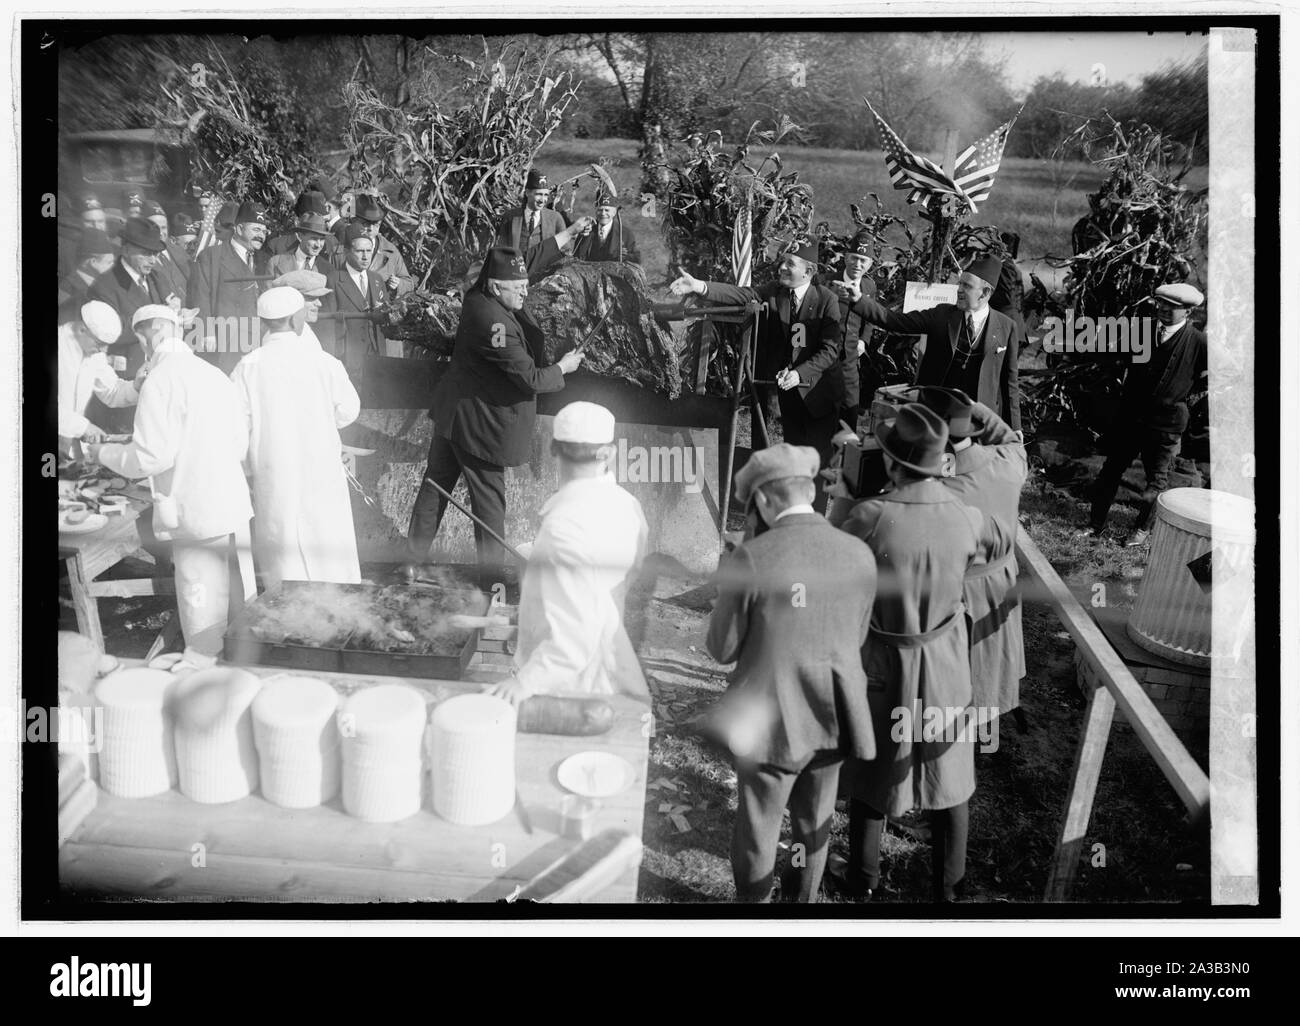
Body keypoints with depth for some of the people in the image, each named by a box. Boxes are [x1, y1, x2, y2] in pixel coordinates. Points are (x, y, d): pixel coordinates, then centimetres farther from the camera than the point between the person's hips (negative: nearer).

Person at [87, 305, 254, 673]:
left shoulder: (161, 381, -13)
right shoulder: (212, 373, 8)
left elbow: (152, 457, -17)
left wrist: (102, 453, -2)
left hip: (195, 512, -7)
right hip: (233, 503, 7)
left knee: (202, 598, 4)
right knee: (236, 587, 18)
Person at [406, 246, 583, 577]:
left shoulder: (478, 299, -3)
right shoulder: (495, 322, -30)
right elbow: (531, 379, -25)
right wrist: (562, 367, -9)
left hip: (452, 412, 10)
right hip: (479, 423, -10)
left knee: (436, 484, 19)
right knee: (489, 499, 5)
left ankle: (414, 554, 32)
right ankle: (493, 573, 19)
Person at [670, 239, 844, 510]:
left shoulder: (826, 299, -10)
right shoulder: (772, 292, -1)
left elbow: (830, 349, -15)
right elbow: (740, 294, -16)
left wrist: (799, 373, -26)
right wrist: (700, 286, -32)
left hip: (818, 387, -3)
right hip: (789, 386, 3)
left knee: (815, 454, 0)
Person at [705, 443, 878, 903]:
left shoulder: (748, 558, -21)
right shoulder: (860, 555, -9)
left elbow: (721, 648, -11)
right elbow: (856, 637, 3)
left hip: (770, 722, -4)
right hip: (833, 718, 4)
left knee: (757, 830, 18)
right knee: (814, 826, 25)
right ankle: (802, 896, 44)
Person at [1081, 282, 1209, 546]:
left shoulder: (1198, 341, -7)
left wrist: (1188, 387, 0)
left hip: (1165, 422, -3)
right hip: (1131, 413, 4)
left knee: (1156, 479, 7)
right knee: (1111, 469, 7)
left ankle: (1142, 528, 22)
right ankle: (1097, 522, 17)